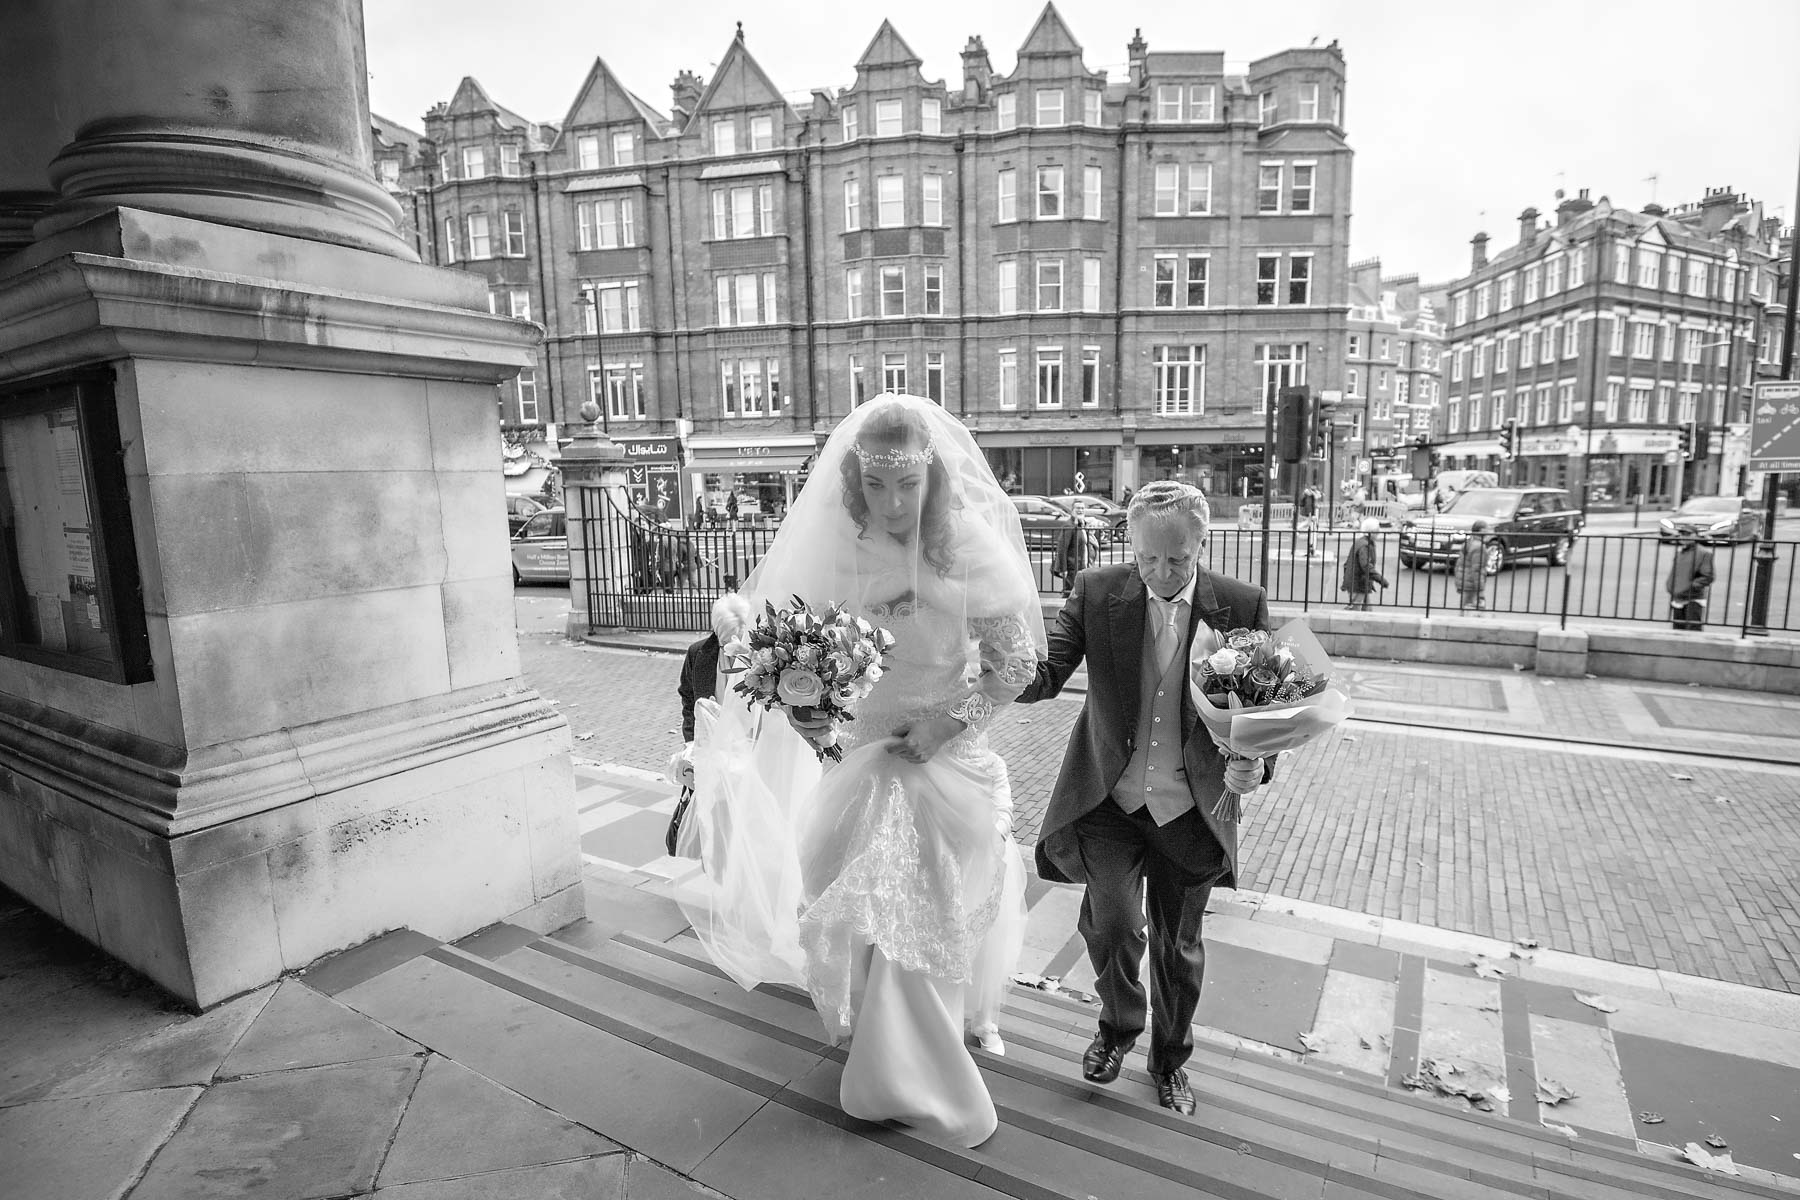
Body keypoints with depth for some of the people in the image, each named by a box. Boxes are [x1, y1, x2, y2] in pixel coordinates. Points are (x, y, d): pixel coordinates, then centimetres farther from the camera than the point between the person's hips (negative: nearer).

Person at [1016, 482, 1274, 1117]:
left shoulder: (1243, 607, -9)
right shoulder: (1096, 593, -10)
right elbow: (1046, 674, -12)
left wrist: (1257, 763, -23)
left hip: (1190, 807, 1)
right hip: (1107, 797, 0)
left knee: (1178, 946, 14)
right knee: (1111, 922, -13)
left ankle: (1170, 1061, 43)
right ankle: (1118, 1023, 24)